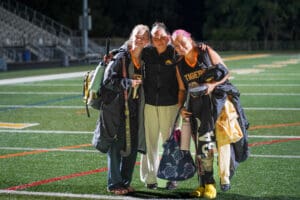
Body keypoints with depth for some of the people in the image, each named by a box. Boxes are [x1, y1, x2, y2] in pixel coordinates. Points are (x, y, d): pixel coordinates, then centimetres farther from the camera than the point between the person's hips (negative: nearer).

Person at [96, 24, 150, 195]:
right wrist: (129, 83, -24)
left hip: (133, 108, 6)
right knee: (116, 145, -2)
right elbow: (108, 80, -15)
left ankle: (125, 182, 21)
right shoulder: (120, 56, -10)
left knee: (132, 146, 8)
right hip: (116, 108, -6)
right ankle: (114, 184, 8)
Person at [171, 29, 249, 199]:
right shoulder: (180, 66, 6)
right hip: (199, 107, 3)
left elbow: (226, 73, -2)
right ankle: (207, 183, 7)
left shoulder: (207, 53, -4)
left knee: (223, 139, -3)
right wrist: (181, 108, -1)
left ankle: (225, 178, 9)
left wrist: (213, 85, -17)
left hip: (219, 100, -3)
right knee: (203, 143, 0)